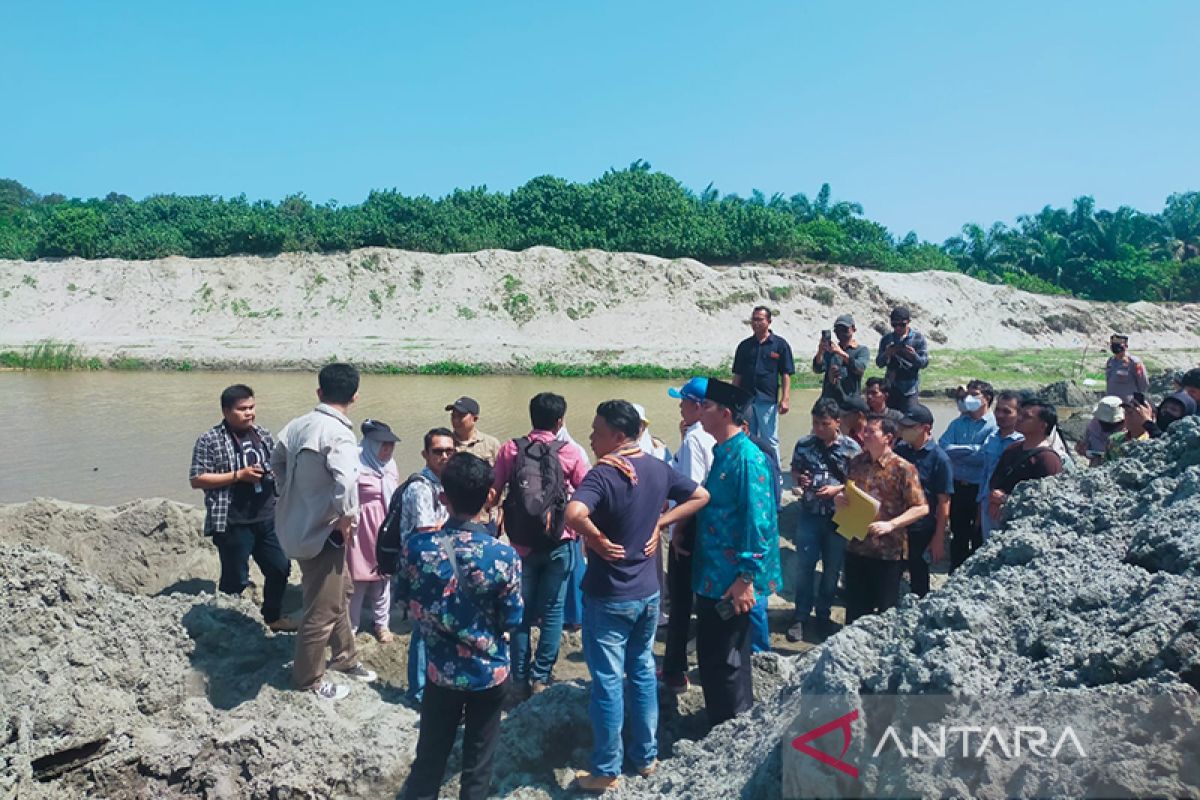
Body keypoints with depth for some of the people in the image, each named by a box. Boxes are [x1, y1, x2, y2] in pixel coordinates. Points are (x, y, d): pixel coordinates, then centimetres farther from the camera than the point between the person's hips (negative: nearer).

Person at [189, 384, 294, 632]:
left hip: (267, 519, 6)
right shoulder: (210, 440, -8)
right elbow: (196, 479, -12)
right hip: (232, 523, -6)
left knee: (280, 567, 14)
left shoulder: (263, 435, 9)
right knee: (235, 579, 3)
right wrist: (238, 475, -18)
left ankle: (273, 616, 34)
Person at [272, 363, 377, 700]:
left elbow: (276, 461, 17)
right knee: (323, 610, 8)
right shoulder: (339, 433, -24)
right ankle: (308, 679, 24)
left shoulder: (297, 425, 1)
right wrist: (348, 519, -21)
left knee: (339, 592, 25)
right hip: (321, 533, -9)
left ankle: (344, 657, 41)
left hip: (297, 525, 9)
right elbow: (345, 482, -38)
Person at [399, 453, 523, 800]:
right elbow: (513, 620, -9)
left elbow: (409, 599, 1)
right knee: (478, 766, 17)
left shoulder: (417, 546, -16)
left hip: (440, 671, 1)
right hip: (489, 674, -1)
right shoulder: (505, 556, -22)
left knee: (430, 759, 19)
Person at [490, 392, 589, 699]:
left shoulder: (510, 449, -4)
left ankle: (520, 680, 18)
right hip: (558, 543, -2)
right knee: (552, 611, 9)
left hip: (521, 543, 2)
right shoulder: (569, 453, -8)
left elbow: (493, 493, 1)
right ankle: (540, 677, 10)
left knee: (522, 612, 12)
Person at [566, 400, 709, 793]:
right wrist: (659, 523, 4)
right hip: (648, 592, 7)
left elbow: (573, 514, -39)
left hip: (609, 597, -7)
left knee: (608, 681, 5)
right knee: (643, 671, 19)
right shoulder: (658, 468, 0)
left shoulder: (603, 473, -22)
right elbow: (700, 496, 12)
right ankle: (646, 756, 32)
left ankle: (606, 771, 18)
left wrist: (598, 540, -21)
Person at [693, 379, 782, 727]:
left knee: (722, 659, 2)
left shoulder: (748, 459, -20)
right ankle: (732, 722, 37)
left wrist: (746, 578, -23)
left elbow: (758, 522, -23)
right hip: (712, 574, 9)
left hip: (731, 580, -9)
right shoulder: (721, 453, 9)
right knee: (712, 652, 20)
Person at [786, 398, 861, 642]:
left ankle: (823, 614, 31)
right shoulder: (803, 444, -2)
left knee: (832, 568, 12)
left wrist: (837, 489, -17)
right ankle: (801, 616, 17)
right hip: (809, 514, 1)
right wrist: (799, 478, -11)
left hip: (839, 517, -1)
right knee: (804, 566, 3)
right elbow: (795, 469, 11)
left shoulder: (851, 448, -8)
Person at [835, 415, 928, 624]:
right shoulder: (857, 462, 5)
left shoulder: (902, 469, -12)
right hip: (856, 547, 5)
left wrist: (891, 524, -24)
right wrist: (839, 499, -4)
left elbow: (921, 508, -13)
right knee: (855, 607, 14)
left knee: (886, 609, 9)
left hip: (889, 550, -5)